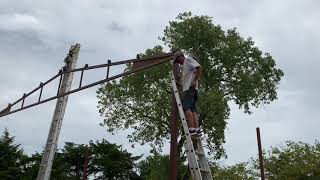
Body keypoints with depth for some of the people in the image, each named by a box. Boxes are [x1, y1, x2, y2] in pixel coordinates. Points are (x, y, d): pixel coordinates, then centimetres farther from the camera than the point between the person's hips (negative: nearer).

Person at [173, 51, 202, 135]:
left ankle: (191, 128, -26)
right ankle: (197, 129, -8)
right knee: (193, 109, -1)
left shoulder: (188, 59, 6)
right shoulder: (185, 65, 33)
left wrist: (195, 80, -17)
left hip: (190, 88, -10)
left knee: (186, 107, -18)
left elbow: (199, 67, -10)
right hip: (188, 88, 10)